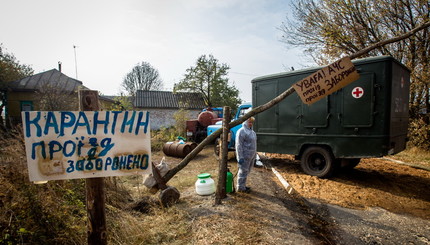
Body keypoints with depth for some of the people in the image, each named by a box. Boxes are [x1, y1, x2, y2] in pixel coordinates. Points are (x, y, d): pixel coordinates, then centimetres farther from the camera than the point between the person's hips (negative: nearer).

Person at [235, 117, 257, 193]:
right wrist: (240, 157, -22)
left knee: (246, 171, 16)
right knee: (243, 171, -1)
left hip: (251, 156, 9)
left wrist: (254, 154, 21)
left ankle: (243, 185, 28)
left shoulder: (251, 131, 14)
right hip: (244, 156, -9)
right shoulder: (241, 131, -15)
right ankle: (240, 188, 10)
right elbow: (239, 145, -19)